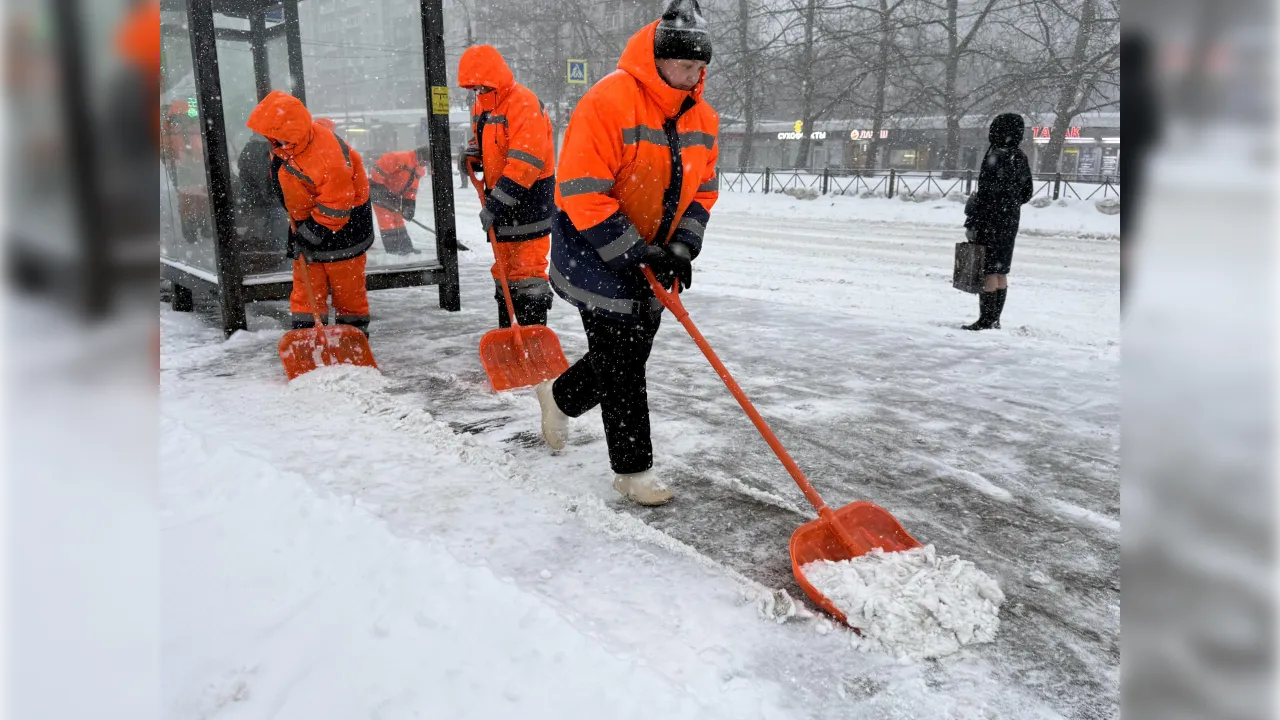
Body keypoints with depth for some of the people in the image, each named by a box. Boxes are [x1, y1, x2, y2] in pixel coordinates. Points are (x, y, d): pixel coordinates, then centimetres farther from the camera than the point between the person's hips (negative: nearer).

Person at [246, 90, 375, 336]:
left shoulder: (330, 161, -34)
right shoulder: (283, 146, -9)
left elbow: (334, 212, -28)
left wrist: (307, 236, -22)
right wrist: (295, 219, 12)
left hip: (343, 219, -7)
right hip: (306, 217, 7)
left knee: (345, 279, 4)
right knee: (306, 280, 6)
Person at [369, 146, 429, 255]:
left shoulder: (419, 170, 6)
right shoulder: (402, 158, -23)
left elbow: (411, 189, 9)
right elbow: (380, 167, -28)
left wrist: (410, 205, -1)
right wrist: (378, 187, -25)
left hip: (393, 195, 9)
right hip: (379, 192, -9)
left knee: (398, 220, 14)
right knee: (387, 220, -9)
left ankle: (406, 247, 21)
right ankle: (393, 250, -7)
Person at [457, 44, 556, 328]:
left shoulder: (524, 103, -19)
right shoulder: (480, 106, 11)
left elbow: (525, 163, -26)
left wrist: (496, 203, -27)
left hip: (529, 196, -9)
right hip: (500, 196, 9)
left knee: (528, 268, -10)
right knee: (504, 268, 15)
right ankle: (507, 330, 26)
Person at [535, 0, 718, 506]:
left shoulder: (702, 120, 2)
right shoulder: (609, 103, -22)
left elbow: (703, 192, 9)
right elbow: (583, 194, -25)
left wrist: (681, 248, -8)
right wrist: (637, 254, -25)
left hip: (652, 263, 7)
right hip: (598, 257, -7)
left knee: (627, 357, 17)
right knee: (621, 366, -2)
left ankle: (559, 397, 44)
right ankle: (633, 470, 13)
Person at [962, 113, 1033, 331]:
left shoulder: (996, 156, -16)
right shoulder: (1021, 158, 9)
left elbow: (986, 193, -20)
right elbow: (1027, 193, 15)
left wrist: (971, 223, -17)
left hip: (991, 222, -8)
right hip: (1011, 221, 9)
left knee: (988, 271, -5)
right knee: (1001, 271, 12)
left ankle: (986, 319, -3)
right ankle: (995, 319, 17)